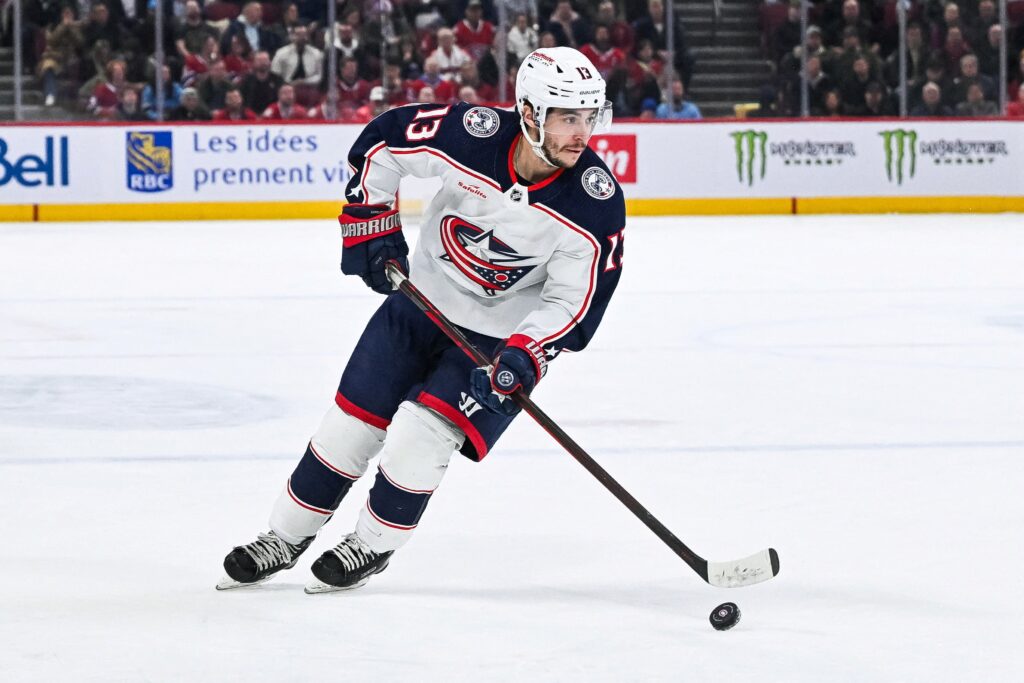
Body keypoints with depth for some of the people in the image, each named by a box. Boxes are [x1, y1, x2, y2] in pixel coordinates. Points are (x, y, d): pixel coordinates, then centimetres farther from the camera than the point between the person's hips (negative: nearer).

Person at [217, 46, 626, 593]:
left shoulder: (597, 203, -25)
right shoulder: (471, 133, -25)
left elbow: (574, 301, -19)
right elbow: (381, 142, -7)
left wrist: (523, 355, -32)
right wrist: (370, 225, -8)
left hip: (503, 335, -2)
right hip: (423, 299, 2)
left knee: (420, 434, -15)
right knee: (350, 424, 6)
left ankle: (374, 545, 11)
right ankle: (286, 536, 26)